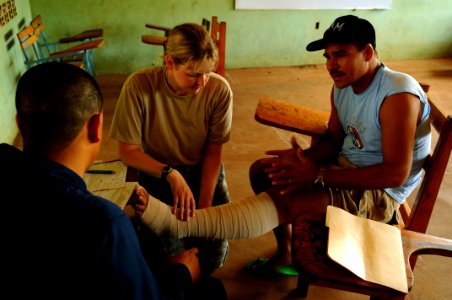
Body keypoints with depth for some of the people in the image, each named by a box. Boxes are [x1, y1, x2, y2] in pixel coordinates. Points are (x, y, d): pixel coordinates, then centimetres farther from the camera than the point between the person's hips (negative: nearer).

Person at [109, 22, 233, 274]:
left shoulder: (219, 89, -20)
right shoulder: (139, 86, -25)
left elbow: (214, 151, -10)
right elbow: (128, 151, -16)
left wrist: (204, 205, -16)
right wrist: (170, 174, -30)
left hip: (204, 171, 2)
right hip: (157, 172, -1)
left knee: (213, 258, -5)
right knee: (166, 260, -13)